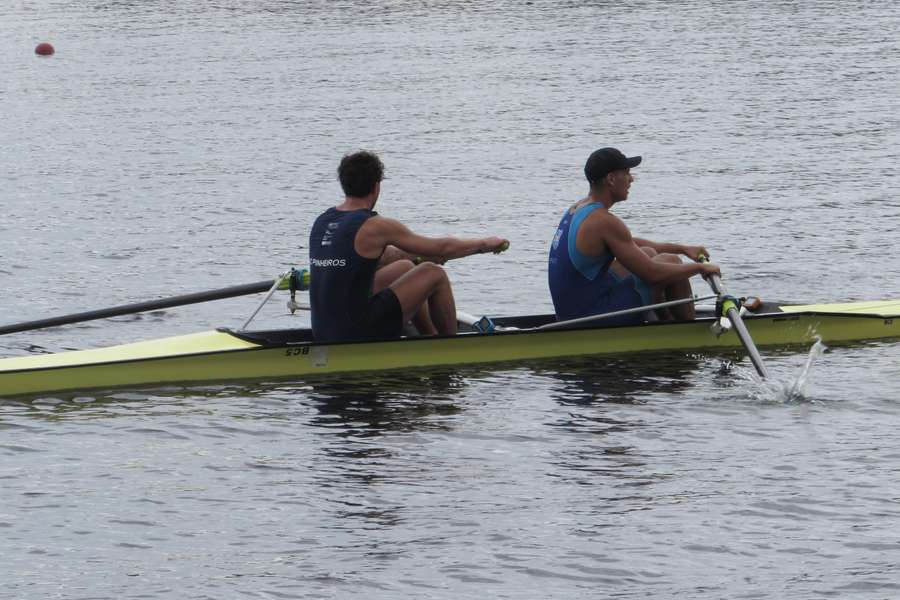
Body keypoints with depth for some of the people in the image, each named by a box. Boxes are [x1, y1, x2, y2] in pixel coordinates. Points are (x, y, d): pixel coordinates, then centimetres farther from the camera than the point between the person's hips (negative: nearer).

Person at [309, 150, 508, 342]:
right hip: (359, 335, -8)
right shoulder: (374, 227, -15)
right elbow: (442, 248, -5)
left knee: (405, 267, 25)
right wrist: (486, 244, 12)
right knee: (435, 274, 4)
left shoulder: (322, 222, 8)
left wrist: (424, 255, 33)